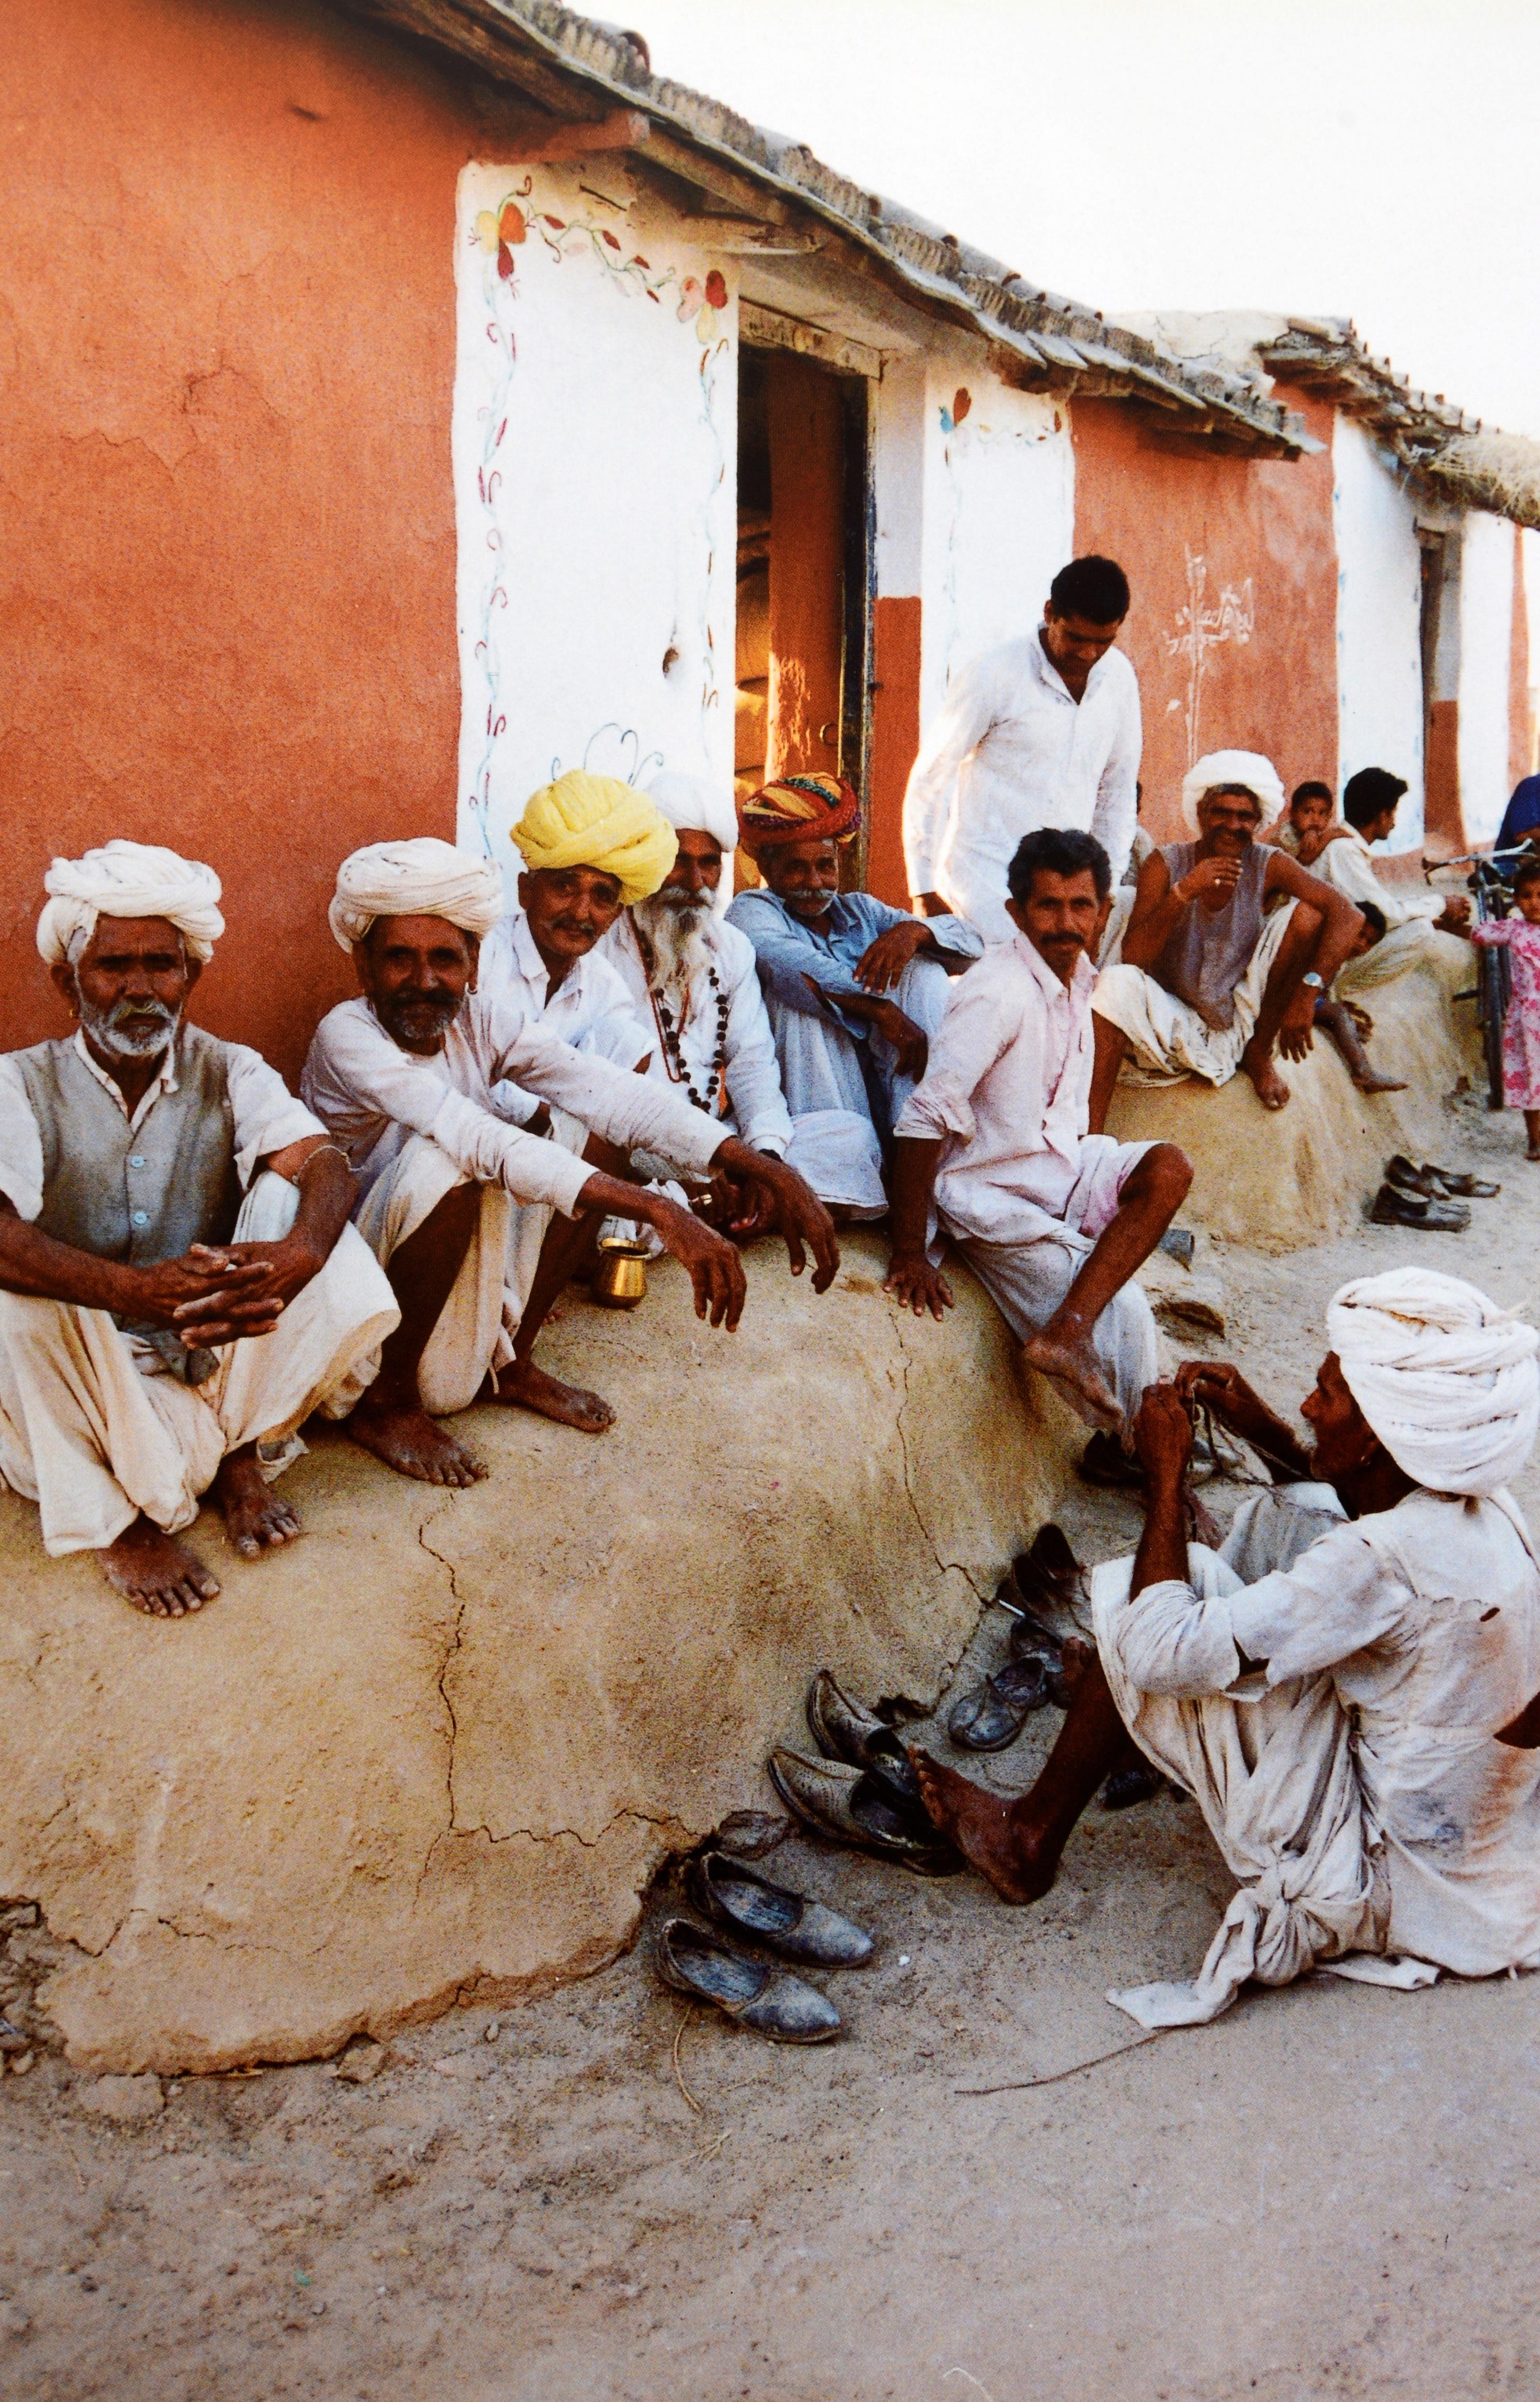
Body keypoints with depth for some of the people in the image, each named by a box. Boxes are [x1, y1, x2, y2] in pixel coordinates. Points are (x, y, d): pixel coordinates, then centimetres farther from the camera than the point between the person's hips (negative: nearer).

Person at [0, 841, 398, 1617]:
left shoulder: (229, 1073, 1)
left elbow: (321, 1159, -17)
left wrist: (298, 1256, -42)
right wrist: (138, 1290, -45)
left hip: (222, 1357, 2)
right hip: (86, 1377, -2)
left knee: (286, 1194, -20)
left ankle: (240, 1455, -7)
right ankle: (117, 1516, -14)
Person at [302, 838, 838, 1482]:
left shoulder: (480, 1023, -7)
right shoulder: (346, 1037, -24)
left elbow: (609, 1092, -20)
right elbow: (477, 1139, -37)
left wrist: (769, 1172, -32)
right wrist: (658, 1212, -46)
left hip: (467, 1272, 6)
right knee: (447, 1158, -35)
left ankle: (504, 1359, 0)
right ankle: (386, 1401, -13)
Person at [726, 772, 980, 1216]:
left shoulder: (861, 910, 18)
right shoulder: (752, 912, 3)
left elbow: (969, 944, 6)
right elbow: (784, 961, -22)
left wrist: (913, 931, -18)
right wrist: (882, 1010, -33)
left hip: (885, 1092, 5)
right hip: (807, 1094, -4)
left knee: (925, 969, -9)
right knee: (805, 994, -25)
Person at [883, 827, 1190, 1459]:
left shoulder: (1077, 978, 7)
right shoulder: (997, 990, -20)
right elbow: (925, 1118, -26)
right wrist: (910, 1253, -25)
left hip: (1063, 1170, 8)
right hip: (995, 1196, -8)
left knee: (1168, 1167, -19)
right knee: (1124, 1327, -13)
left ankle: (1066, 1332, -27)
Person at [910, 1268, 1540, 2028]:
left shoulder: (1385, 1563, -30)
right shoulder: (1475, 1504, -5)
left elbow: (1165, 1649, -27)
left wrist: (1166, 1473, -15)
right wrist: (1263, 1431, 5)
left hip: (1398, 1891, -8)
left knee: (1148, 1636, -10)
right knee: (1289, 1519, 9)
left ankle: (1032, 1840, 13)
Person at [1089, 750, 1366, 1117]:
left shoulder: (1268, 866, -7)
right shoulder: (1167, 864, -9)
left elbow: (1349, 916, -18)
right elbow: (1133, 958, -18)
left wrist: (1308, 991, -30)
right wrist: (1183, 892, -31)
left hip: (1244, 1016, 1)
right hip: (1178, 1026, -1)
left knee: (1305, 913, -14)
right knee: (1116, 983, -31)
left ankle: (1259, 1055, -1)